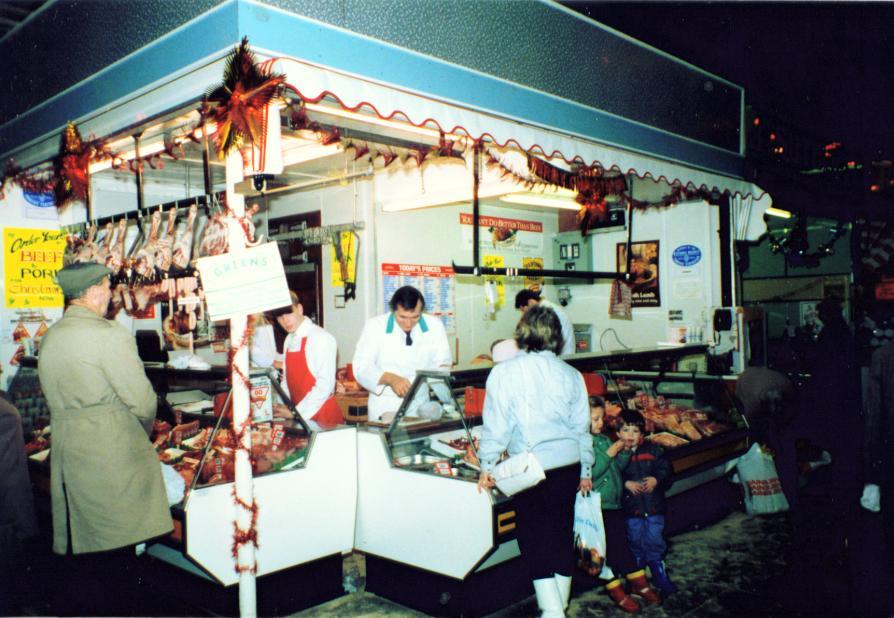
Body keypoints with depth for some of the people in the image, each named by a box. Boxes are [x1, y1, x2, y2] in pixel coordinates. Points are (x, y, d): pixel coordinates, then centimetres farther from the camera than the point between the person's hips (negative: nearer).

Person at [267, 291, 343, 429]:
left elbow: (325, 384, -19)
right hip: (298, 416, 6)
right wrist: (281, 407, 0)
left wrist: (296, 412, -17)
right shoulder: (289, 340, 9)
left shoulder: (321, 338, -15)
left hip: (321, 414, -6)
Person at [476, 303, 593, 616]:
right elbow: (582, 426, 8)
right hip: (569, 464, 4)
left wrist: (487, 466, 2)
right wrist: (585, 470, 18)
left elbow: (496, 424, -8)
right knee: (562, 531, 16)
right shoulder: (571, 374, 2)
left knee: (534, 534, 8)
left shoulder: (504, 372, -9)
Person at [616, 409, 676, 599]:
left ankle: (661, 578, 21)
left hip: (654, 506, 1)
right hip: (631, 507, -1)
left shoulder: (652, 450, 2)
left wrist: (656, 479, -16)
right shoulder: (618, 454, -6)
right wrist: (626, 484, -23)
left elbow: (665, 469, 1)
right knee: (635, 543, 11)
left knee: (655, 543, 7)